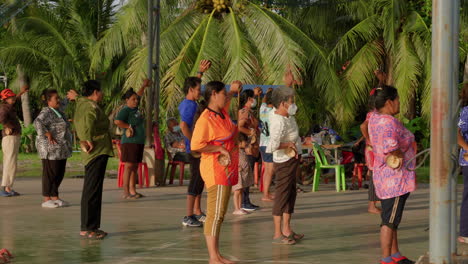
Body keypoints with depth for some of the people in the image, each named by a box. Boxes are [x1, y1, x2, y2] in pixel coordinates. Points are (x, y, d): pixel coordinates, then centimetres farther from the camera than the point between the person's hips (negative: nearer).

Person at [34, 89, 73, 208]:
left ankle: (55, 198, 18)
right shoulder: (46, 112, -13)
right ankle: (46, 200, 2)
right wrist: (48, 135, -28)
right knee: (50, 173, -4)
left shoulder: (58, 112, 16)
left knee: (59, 174, 11)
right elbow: (38, 123, -31)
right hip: (51, 149, -9)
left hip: (61, 149, 9)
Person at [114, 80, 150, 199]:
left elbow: (138, 95, 33)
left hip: (139, 142, 9)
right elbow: (117, 121, -28)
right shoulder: (125, 110, -12)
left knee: (135, 167, 10)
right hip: (130, 141, -9)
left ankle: (133, 190, 14)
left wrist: (143, 86, 32)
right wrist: (129, 126, -19)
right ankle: (126, 192, -10)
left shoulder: (135, 108, 14)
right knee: (129, 166, -10)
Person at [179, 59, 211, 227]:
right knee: (196, 181, -7)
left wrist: (201, 72, 34)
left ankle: (197, 212, 26)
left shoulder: (187, 103, 12)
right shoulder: (190, 105, -16)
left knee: (199, 181, 17)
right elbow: (183, 125, -30)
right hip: (196, 150, -10)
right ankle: (189, 217, -4)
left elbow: (193, 84, 32)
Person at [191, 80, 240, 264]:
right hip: (216, 171, -9)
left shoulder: (222, 112, 11)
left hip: (228, 171, 9)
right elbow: (196, 146, -22)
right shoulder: (205, 119, -16)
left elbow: (225, 99, 35)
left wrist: (233, 90, 17)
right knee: (215, 214, -10)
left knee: (220, 214, 10)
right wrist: (220, 149, -18)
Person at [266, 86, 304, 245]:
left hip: (292, 160, 11)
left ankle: (287, 230, 26)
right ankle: (278, 234, 1)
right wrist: (288, 144, -23)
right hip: (284, 162, -11)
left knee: (291, 193, 17)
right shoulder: (279, 122, -27)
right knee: (282, 195, -5)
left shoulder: (281, 114, 2)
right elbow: (272, 146, -36)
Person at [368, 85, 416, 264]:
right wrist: (401, 154, -15)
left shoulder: (375, 118, 6)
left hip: (385, 177, 11)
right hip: (395, 178, -11)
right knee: (390, 220, -3)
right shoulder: (388, 122, -23)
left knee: (392, 219, 19)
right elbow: (390, 146, -34)